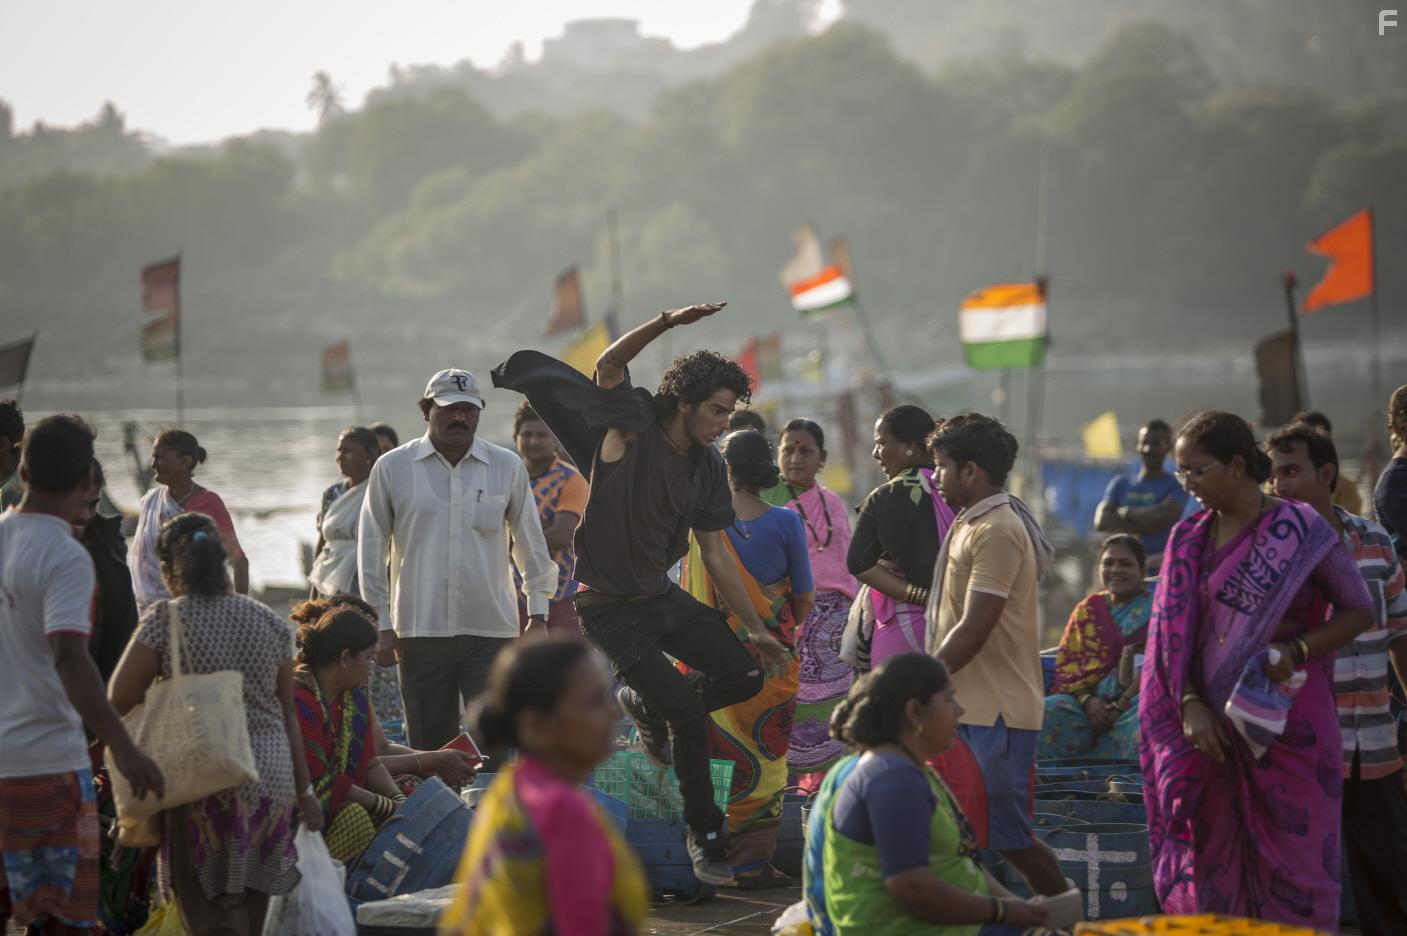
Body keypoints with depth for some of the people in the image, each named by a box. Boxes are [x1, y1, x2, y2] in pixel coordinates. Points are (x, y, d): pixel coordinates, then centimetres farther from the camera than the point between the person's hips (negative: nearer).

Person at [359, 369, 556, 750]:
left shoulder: (508, 467, 7)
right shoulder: (392, 468, 3)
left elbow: (531, 544, 13)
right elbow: (372, 550, 7)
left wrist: (538, 615, 10)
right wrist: (382, 625, 3)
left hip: (492, 632, 0)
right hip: (420, 632, 0)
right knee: (429, 748, 4)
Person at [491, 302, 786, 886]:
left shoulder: (707, 469, 5)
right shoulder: (634, 427, -11)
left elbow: (714, 554, 10)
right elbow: (609, 366, -28)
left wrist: (756, 628, 7)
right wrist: (669, 321, -41)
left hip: (663, 597, 7)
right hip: (611, 609, -7)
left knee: (744, 674, -1)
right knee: (687, 711, -14)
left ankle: (643, 703, 23)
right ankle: (704, 834, -1)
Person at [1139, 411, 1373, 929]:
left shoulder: (1301, 530, -5)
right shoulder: (1188, 538, 7)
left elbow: (1359, 610, -1)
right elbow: (1171, 632, 7)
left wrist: (1297, 652, -16)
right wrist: (1190, 705, -7)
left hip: (1290, 724, -4)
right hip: (1211, 726, 4)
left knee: (1293, 856, -1)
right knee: (1211, 857, 4)